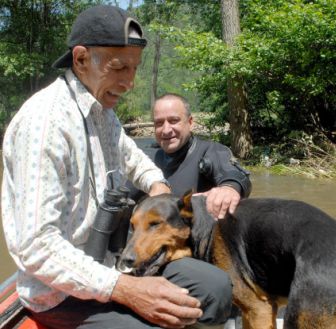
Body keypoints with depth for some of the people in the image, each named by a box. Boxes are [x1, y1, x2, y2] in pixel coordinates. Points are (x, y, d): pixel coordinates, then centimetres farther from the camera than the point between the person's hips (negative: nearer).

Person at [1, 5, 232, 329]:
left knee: (216, 287, 1)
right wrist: (126, 289, -32)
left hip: (114, 261, 9)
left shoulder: (103, 112, 4)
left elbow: (131, 156, 27)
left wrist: (157, 184, 5)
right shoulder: (44, 119, -23)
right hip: (63, 290, -8)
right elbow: (37, 246, -27)